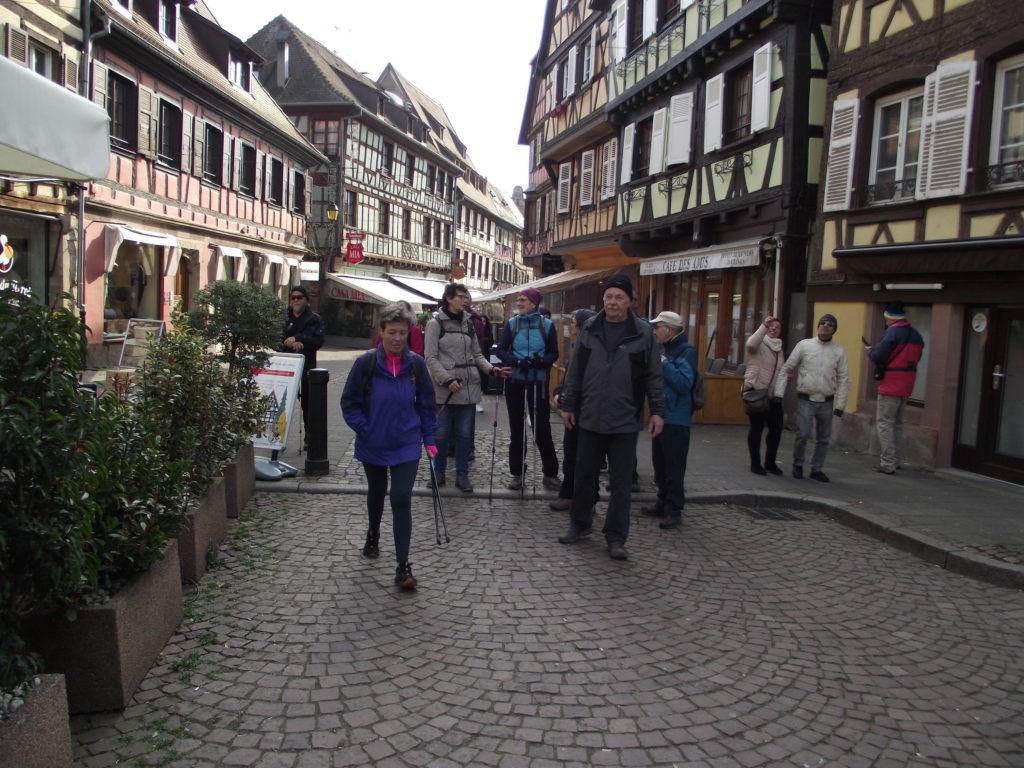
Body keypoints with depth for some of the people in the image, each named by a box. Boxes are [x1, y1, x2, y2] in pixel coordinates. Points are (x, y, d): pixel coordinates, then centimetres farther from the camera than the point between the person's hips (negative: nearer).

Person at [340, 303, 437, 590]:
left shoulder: (416, 363, -6)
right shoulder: (366, 362, -11)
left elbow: (426, 403, 4)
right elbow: (349, 402, -3)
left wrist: (429, 438, 2)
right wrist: (364, 429, -13)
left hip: (406, 445, 0)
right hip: (373, 445, 1)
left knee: (402, 499, -9)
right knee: (376, 492, 22)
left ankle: (403, 565, -3)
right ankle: (373, 534, 51)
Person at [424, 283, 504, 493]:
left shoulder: (468, 323, 12)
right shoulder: (436, 323, -3)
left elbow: (476, 354, 14)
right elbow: (431, 358, -7)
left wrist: (490, 369, -3)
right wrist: (447, 379, -17)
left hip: (469, 386, 4)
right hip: (444, 387, -4)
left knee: (465, 433, 7)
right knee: (441, 432, 3)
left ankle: (462, 474, 17)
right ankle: (438, 472, 19)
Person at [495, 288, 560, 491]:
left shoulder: (547, 325, -1)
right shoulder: (512, 323, 3)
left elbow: (554, 353, 1)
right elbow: (500, 350, -1)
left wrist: (541, 361, -20)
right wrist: (517, 361, -18)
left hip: (538, 382, -2)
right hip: (515, 381, 2)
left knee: (542, 428, -1)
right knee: (517, 428, 8)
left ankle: (550, 473, 12)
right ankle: (517, 473, 18)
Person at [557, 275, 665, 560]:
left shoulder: (642, 333, -2)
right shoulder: (589, 329, 5)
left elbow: (653, 376, 1)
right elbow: (575, 371, 8)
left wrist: (657, 410, -4)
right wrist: (568, 405, 7)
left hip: (625, 422, -2)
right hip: (589, 418, 3)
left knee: (621, 483, 4)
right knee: (584, 475, 13)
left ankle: (616, 538, 15)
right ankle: (580, 524, 32)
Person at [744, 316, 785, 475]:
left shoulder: (779, 349, 19)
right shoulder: (759, 344, -5)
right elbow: (750, 344, -30)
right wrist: (764, 325, -31)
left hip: (772, 394, 7)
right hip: (755, 391, -7)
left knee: (776, 428, 5)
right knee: (757, 427, 1)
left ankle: (770, 462, 20)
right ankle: (755, 463, 11)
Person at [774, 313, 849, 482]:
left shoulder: (839, 351, 3)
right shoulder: (804, 345, -1)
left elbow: (843, 380, 4)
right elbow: (785, 369, 2)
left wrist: (840, 405, -1)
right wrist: (778, 393, -5)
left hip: (826, 402, 2)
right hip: (806, 400, -2)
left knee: (823, 438, 8)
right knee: (803, 434, -10)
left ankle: (816, 469, 23)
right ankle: (798, 465, 12)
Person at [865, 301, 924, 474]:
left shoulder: (892, 332, -13)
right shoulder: (916, 335, 12)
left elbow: (878, 357, -18)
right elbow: (916, 358, 18)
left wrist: (870, 351, 4)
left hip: (890, 385, -8)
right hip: (906, 386, 8)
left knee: (885, 422, -3)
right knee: (897, 423, 18)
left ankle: (887, 464, -6)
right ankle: (894, 460, 24)